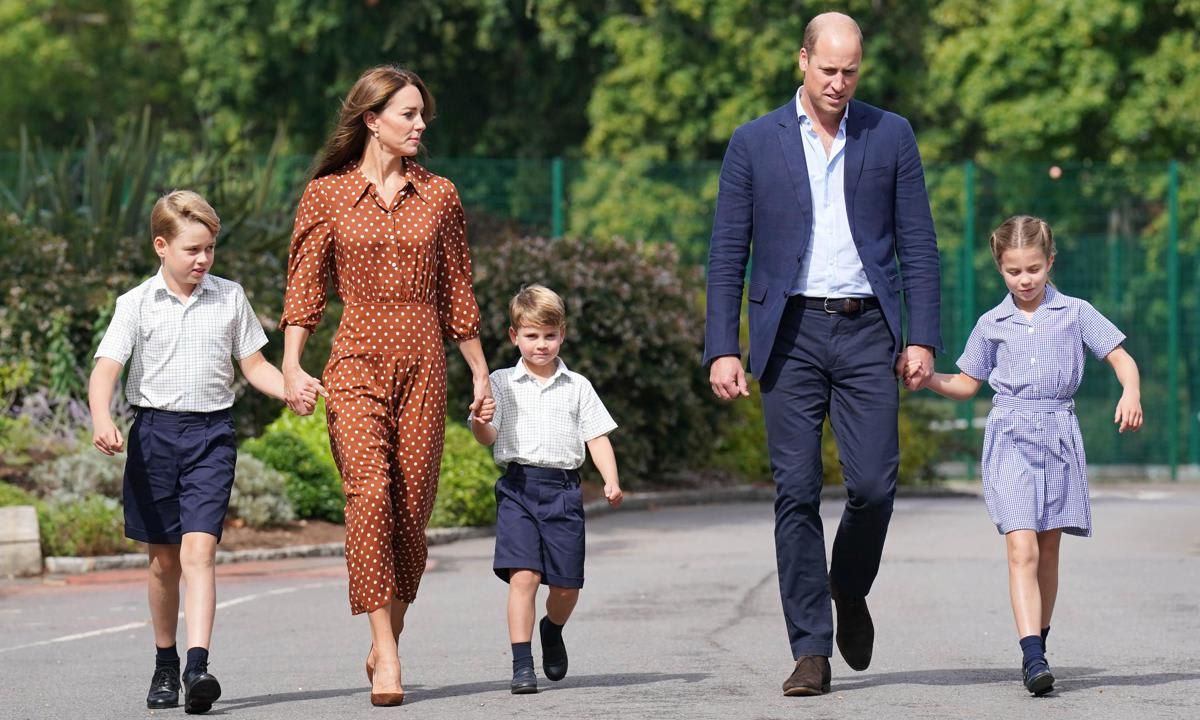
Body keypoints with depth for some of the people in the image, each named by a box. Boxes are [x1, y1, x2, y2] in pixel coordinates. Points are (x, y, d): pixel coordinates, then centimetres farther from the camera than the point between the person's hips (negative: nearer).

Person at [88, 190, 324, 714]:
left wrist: (292, 391, -6)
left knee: (198, 551, -15)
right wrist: (101, 420, -26)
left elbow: (253, 365, 13)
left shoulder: (229, 298, 6)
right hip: (154, 431, 0)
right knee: (163, 559, 9)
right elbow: (106, 369, -8)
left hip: (211, 434, 0)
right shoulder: (137, 304, 0)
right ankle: (165, 665, 24)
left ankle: (198, 666, -25)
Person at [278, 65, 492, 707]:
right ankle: (385, 652, -21)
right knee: (370, 492, -19)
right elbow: (304, 287, 3)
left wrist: (480, 372, 16)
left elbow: (456, 293, 16)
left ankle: (385, 647, 15)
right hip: (357, 360, -3)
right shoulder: (327, 194, 5)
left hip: (423, 363, 3)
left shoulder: (438, 196, 11)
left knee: (412, 505, 1)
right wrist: (291, 365, -9)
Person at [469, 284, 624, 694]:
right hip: (518, 486, -2)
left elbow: (597, 437, 9)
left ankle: (552, 630, 39)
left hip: (563, 489, 2)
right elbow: (487, 438, 2)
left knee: (566, 584, 5)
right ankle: (522, 665, -11)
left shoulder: (576, 387, 11)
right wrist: (481, 423, -23)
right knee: (523, 575, -15)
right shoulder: (502, 383, 7)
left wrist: (611, 481, -5)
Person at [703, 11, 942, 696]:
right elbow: (728, 254, 5)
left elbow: (918, 245, 7)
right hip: (792, 333, 0)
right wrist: (722, 349, -2)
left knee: (874, 484, -7)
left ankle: (850, 588, 24)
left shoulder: (891, 136, 7)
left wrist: (923, 337, -2)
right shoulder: (755, 143, 5)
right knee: (797, 492, -4)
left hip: (866, 331, 0)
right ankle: (811, 651, 1)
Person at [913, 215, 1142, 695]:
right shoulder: (991, 324, 10)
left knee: (1048, 551, 9)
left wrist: (1131, 393, -15)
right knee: (1022, 549, -15)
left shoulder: (1075, 313, 6)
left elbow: (1120, 358, 5)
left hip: (1058, 438, 1)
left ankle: (1038, 646, 24)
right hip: (1009, 439, -1)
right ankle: (1033, 657, -24)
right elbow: (966, 384, 18)